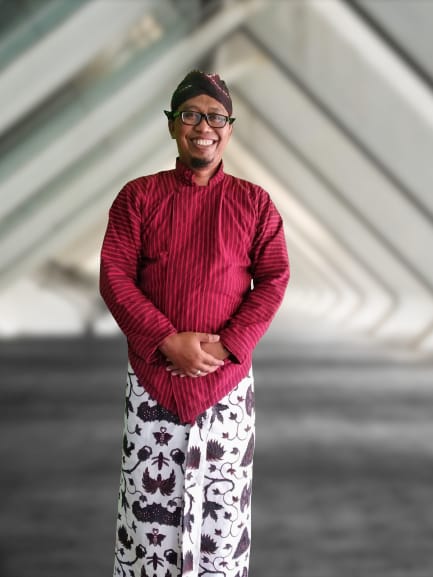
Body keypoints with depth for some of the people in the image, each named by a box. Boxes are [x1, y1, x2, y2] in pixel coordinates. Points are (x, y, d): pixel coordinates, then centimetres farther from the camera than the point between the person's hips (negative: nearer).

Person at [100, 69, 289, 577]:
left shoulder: (254, 202, 4)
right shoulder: (138, 196, 2)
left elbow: (273, 280, -1)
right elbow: (114, 276, -4)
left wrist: (226, 344, -14)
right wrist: (168, 341, -16)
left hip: (229, 378, 1)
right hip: (152, 376, 0)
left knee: (223, 497, 6)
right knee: (149, 497, 4)